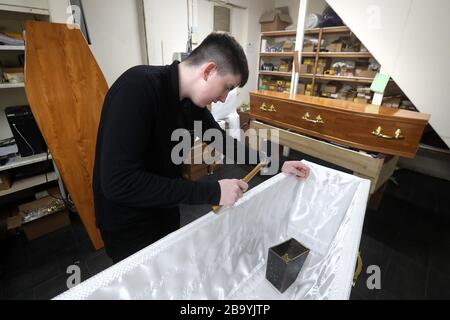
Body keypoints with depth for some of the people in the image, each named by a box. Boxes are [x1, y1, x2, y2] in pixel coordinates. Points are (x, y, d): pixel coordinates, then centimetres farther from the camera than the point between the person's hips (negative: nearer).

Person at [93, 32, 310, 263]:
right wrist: (212, 192, -33)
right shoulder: (138, 87, -29)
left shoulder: (192, 102, -6)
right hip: (127, 226, -6)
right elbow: (118, 182, -35)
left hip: (166, 213, 7)